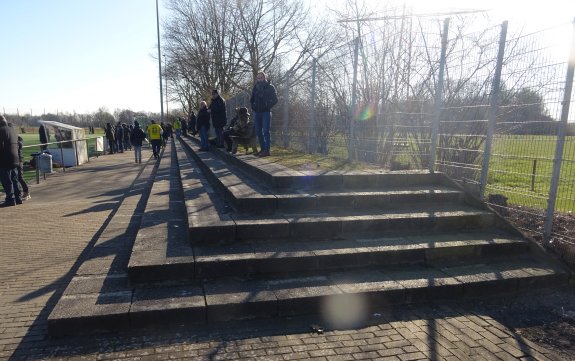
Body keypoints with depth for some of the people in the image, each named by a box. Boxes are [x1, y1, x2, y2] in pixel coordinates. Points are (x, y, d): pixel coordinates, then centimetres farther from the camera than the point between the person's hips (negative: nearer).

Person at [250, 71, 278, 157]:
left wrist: (268, 107, -9)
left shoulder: (270, 87, -1)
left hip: (266, 112, -6)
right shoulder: (255, 87, 14)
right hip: (257, 112, 6)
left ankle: (267, 150, -9)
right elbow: (252, 99, 26)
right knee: (258, 132, 7)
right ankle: (262, 149, 16)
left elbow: (275, 99, -5)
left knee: (266, 131, -10)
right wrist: (253, 106, 11)